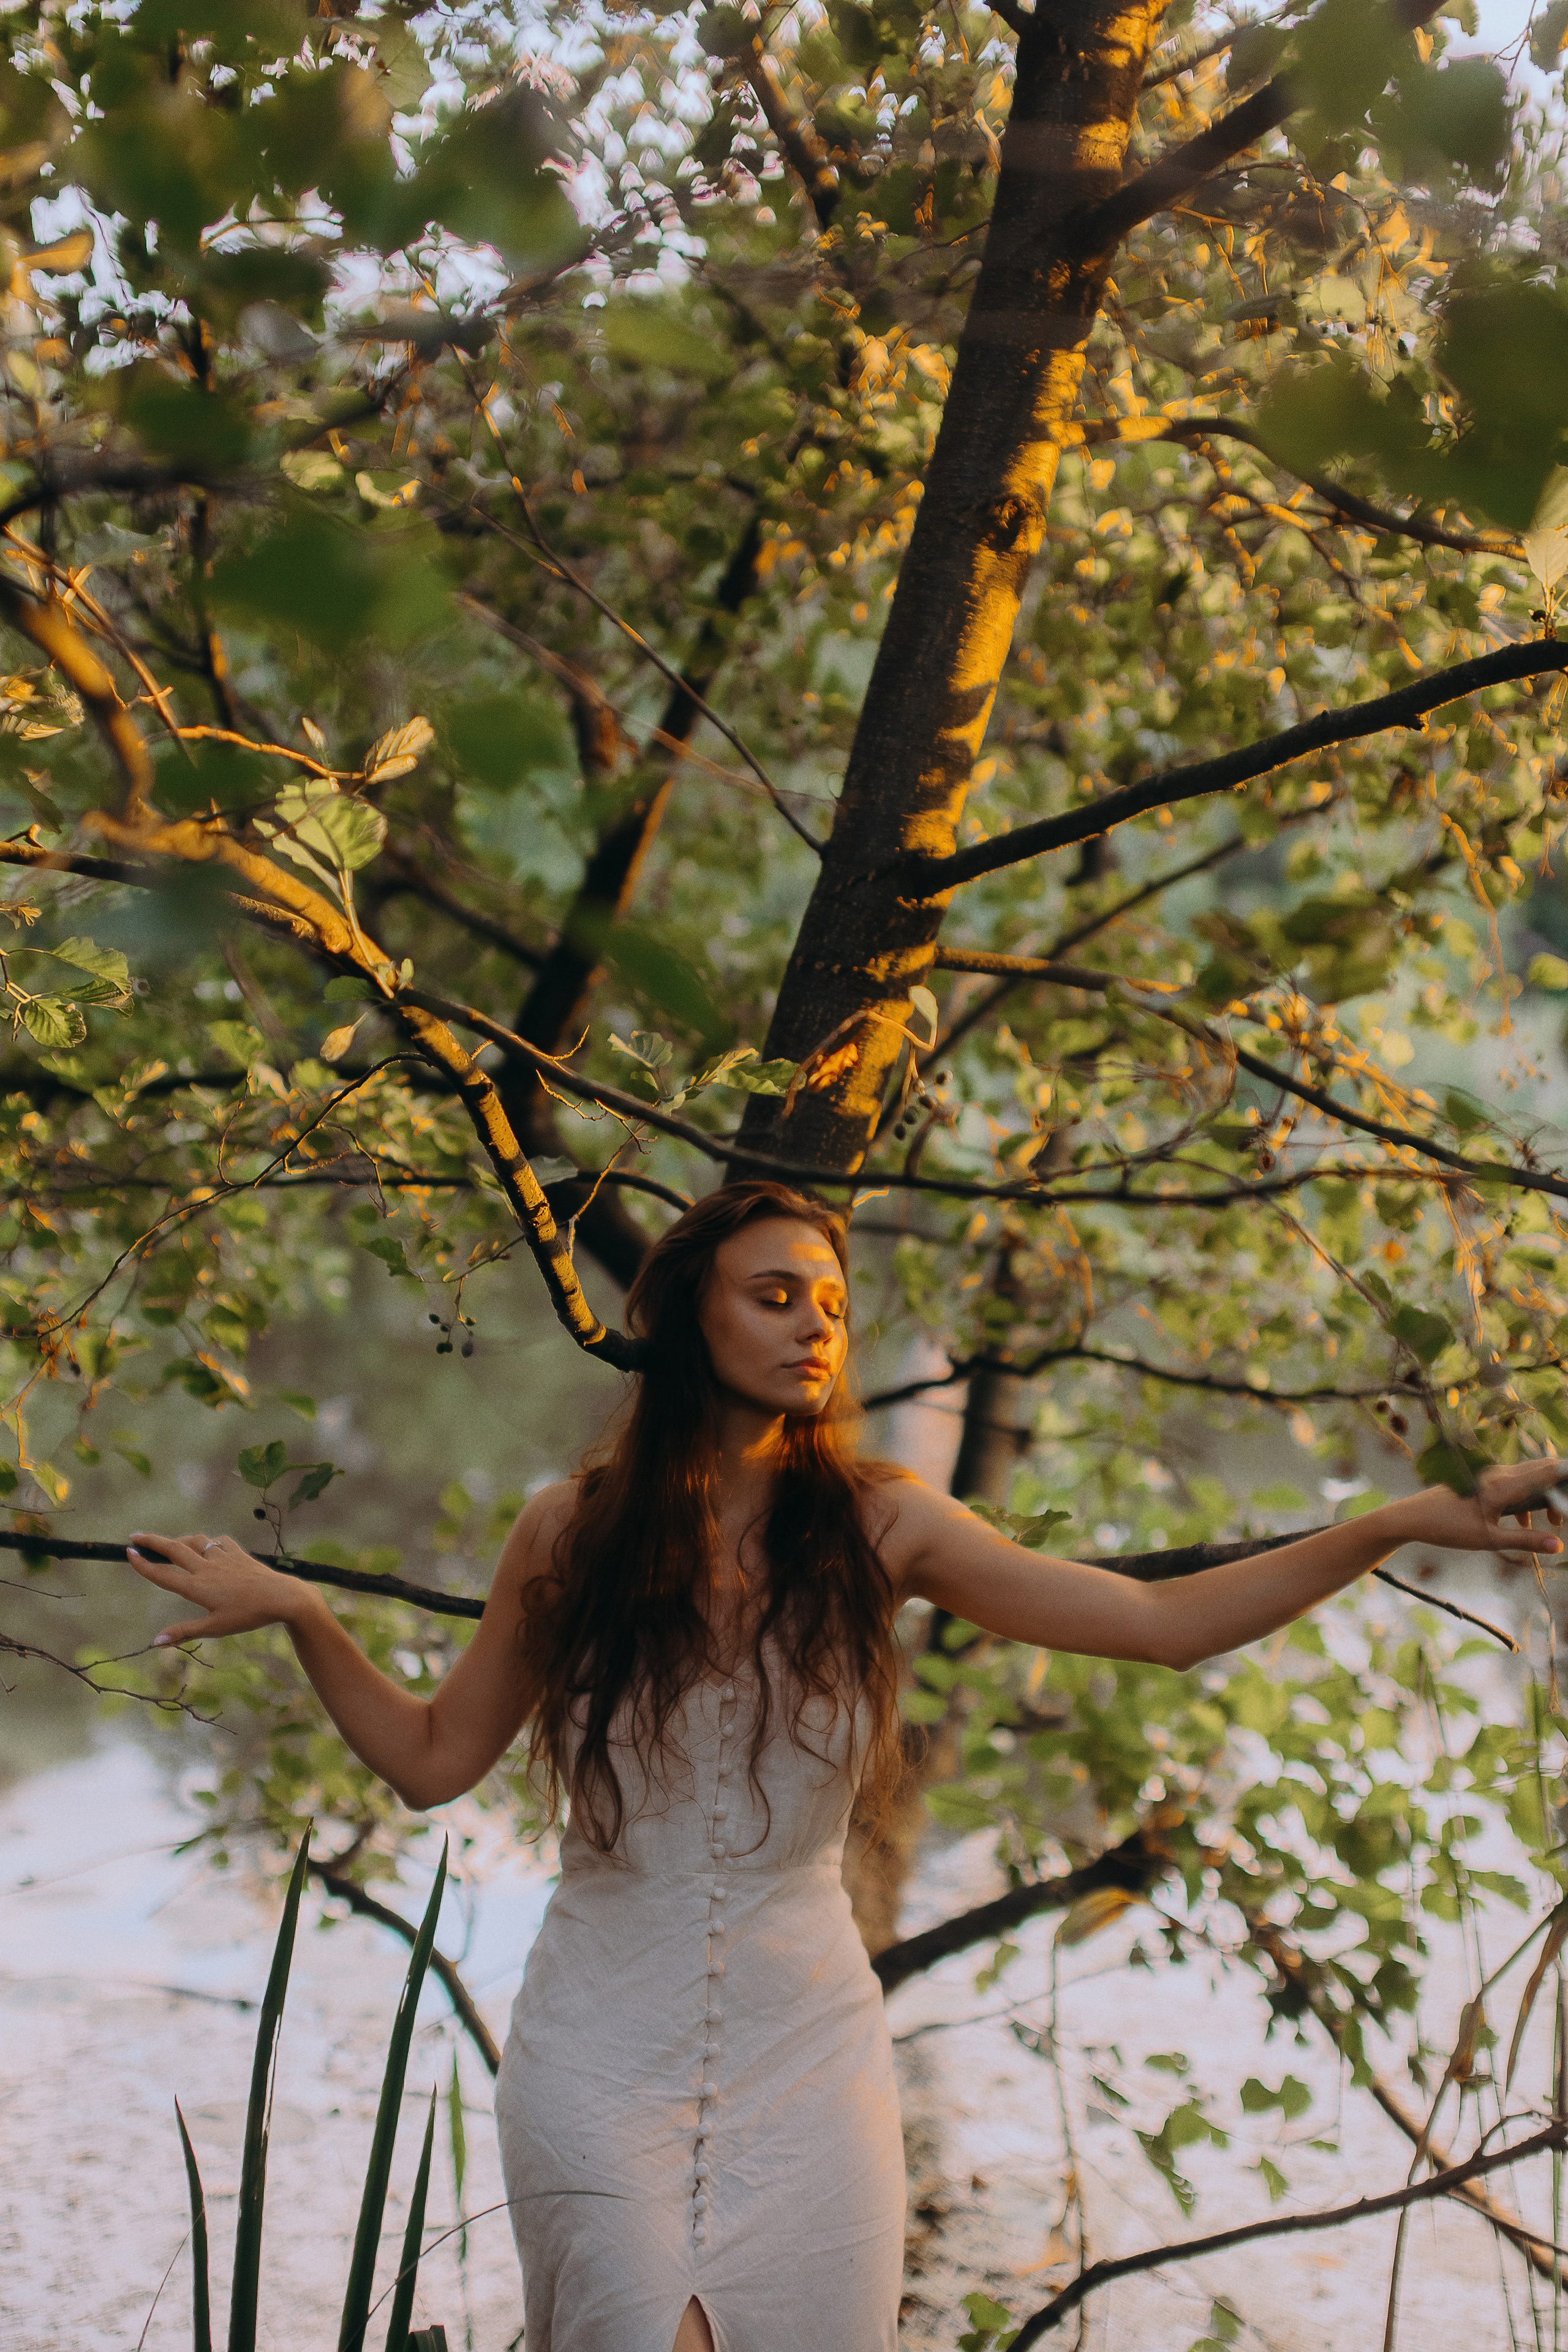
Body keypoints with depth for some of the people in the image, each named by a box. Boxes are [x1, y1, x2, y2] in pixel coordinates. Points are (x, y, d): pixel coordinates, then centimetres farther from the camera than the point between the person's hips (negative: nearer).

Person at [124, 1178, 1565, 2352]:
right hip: (604, 2045, -1)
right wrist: (297, 1614, -6)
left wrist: (1409, 1524, -10)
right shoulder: (572, 1533, -3)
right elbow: (433, 1760, 6)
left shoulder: (879, 1527, -3)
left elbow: (1166, 1622, -4)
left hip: (809, 2043, 1)